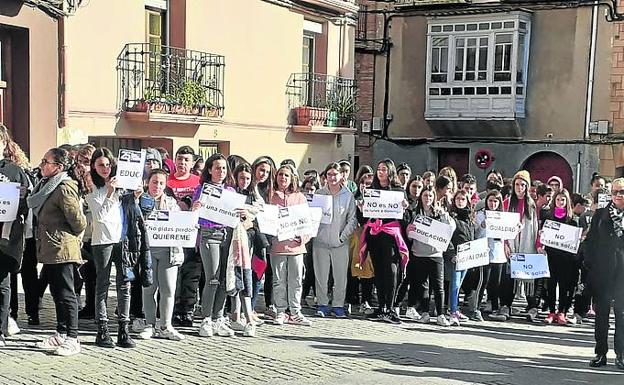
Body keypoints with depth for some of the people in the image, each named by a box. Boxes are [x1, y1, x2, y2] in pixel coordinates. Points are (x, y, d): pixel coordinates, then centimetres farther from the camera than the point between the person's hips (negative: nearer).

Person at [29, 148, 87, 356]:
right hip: (49, 249, 10)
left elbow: (79, 221, -18)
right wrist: (44, 243, 17)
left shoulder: (64, 189, -17)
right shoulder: (46, 186, 14)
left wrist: (71, 238, -1)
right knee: (57, 293, 15)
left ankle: (72, 339, 2)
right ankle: (61, 335, 24)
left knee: (66, 294, -4)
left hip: (62, 249, -10)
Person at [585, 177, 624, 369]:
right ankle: (601, 352, 16)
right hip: (602, 272, 2)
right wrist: (588, 266, 2)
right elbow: (591, 241, 7)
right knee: (601, 313, 8)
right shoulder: (600, 215, 8)